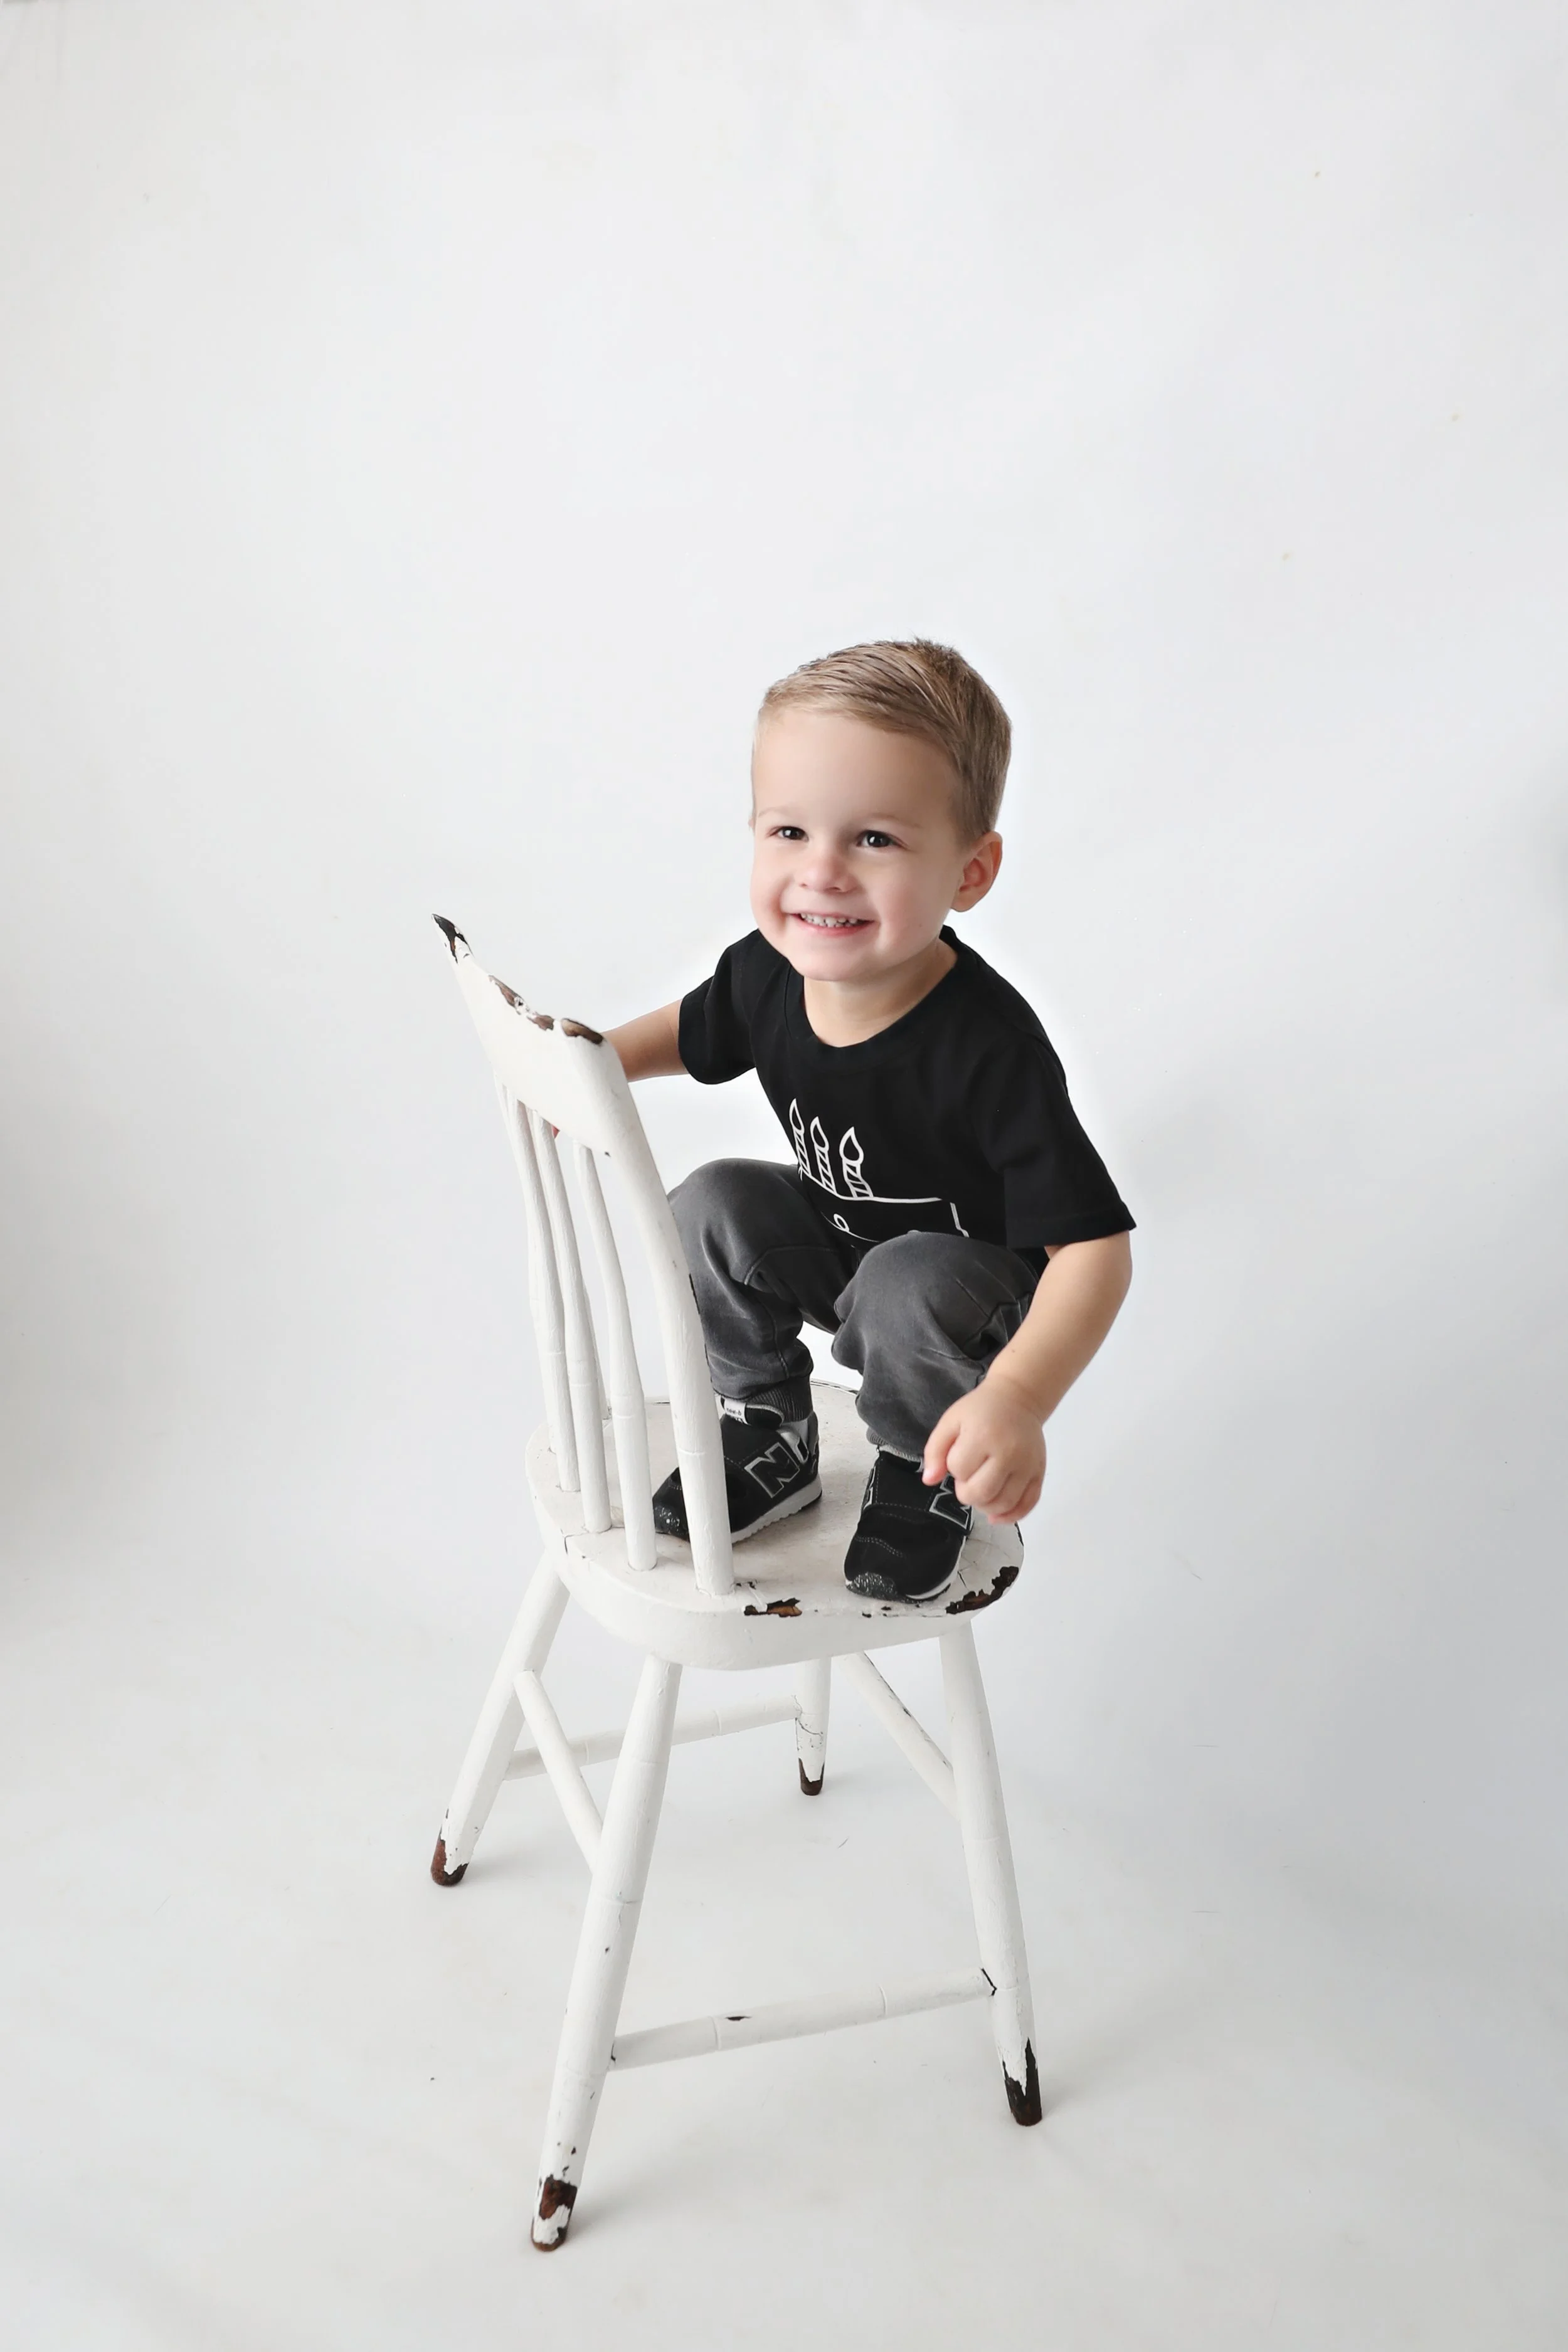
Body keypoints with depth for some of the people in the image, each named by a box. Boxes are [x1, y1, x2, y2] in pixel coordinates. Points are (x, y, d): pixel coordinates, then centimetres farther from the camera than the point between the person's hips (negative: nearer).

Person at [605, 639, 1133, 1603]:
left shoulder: (986, 1047, -36)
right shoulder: (768, 974, -17)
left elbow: (1095, 1245, -36)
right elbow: (693, 1031, 10)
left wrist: (1019, 1399, -51)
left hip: (971, 1281, -6)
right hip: (832, 1248, 6)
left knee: (908, 1289, -35)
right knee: (713, 1207, -14)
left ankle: (925, 1478, -1)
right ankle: (770, 1435, 10)